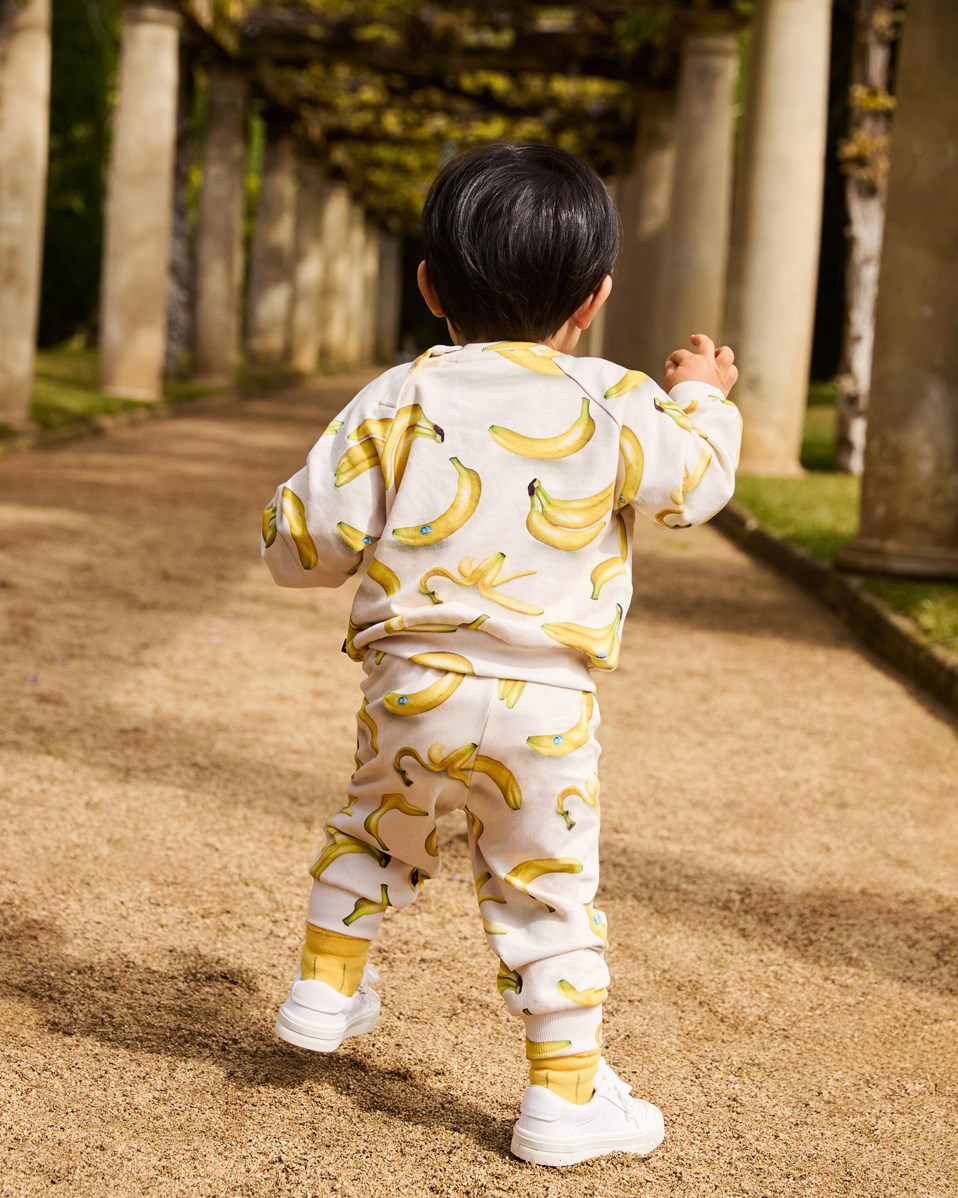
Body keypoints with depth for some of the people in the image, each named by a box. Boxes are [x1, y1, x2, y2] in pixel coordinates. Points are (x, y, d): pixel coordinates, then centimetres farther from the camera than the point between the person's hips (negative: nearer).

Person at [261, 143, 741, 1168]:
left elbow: (303, 545, -2)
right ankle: (566, 1094, 15)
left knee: (377, 830, 28)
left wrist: (298, 518, 23)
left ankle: (327, 987, 37)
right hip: (546, 705, -1)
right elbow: (696, 485, 13)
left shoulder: (396, 403, -1)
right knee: (547, 892, 9)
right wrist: (703, 397, 32)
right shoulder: (614, 409, -2)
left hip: (413, 686, 1)